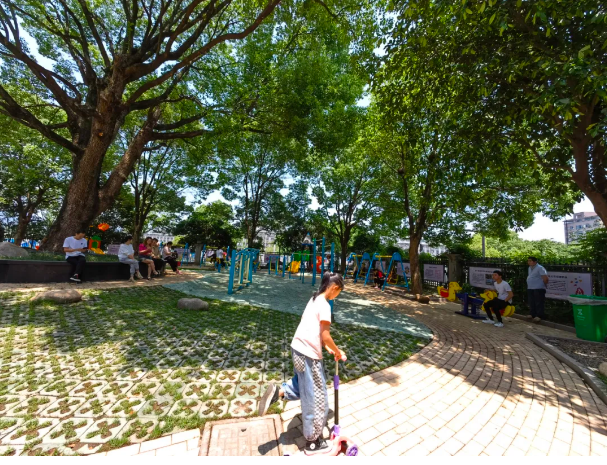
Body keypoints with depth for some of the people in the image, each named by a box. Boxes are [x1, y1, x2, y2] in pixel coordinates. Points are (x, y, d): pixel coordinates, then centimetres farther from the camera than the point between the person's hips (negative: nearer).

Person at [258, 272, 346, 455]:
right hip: (309, 355, -8)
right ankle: (313, 442, 31)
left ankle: (278, 392, 17)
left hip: (299, 349, 8)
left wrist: (328, 348, 16)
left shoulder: (314, 299, 8)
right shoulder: (324, 305, -19)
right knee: (315, 398, 12)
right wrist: (338, 352, -2)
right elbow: (325, 336, -19)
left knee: (305, 385, 29)